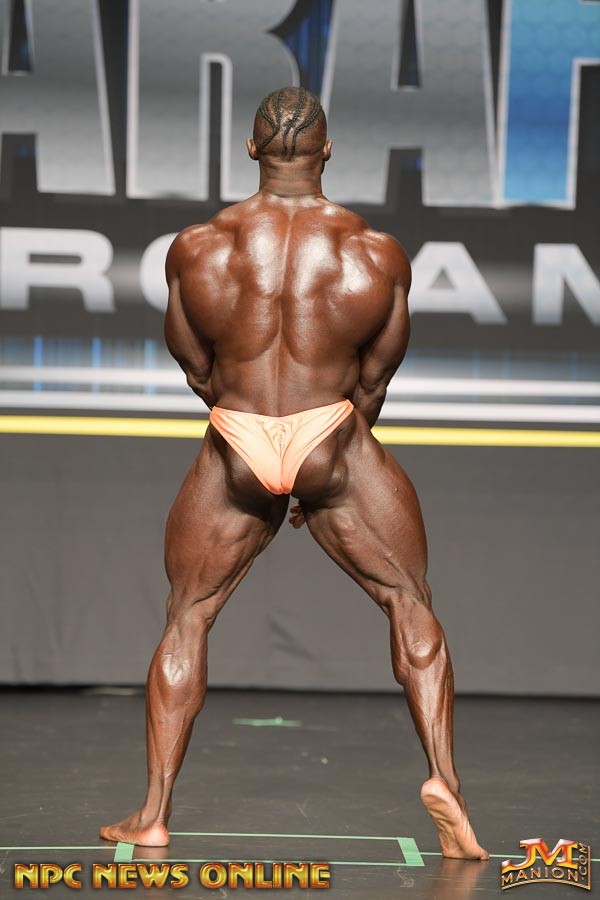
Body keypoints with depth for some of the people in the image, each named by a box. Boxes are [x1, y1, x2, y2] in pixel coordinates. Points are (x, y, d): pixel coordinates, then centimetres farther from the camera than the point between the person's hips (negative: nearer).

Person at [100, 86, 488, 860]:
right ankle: (443, 778, 0)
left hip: (235, 459, 1)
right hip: (334, 451, -1)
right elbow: (376, 375, 4)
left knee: (186, 620, 15)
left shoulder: (195, 250, -4)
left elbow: (195, 368, 7)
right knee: (410, 604, 15)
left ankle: (153, 817, 14)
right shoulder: (377, 253, -5)